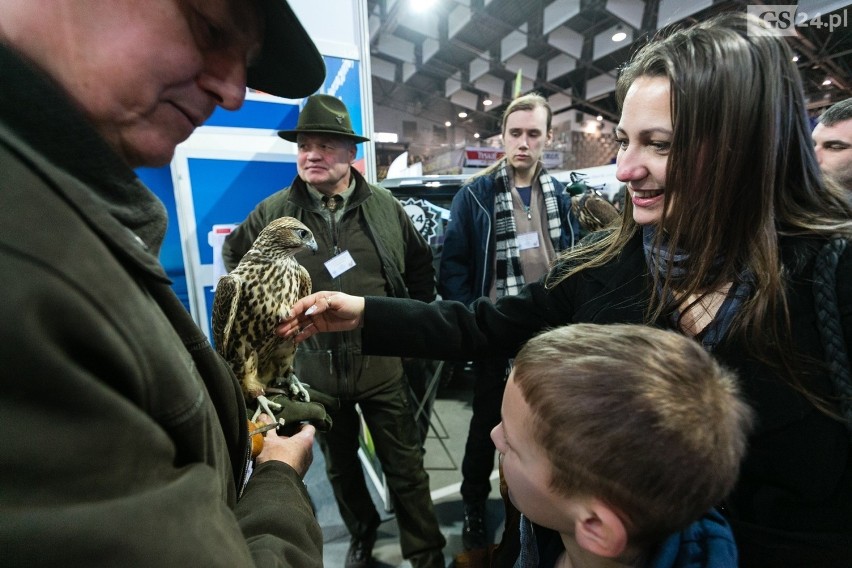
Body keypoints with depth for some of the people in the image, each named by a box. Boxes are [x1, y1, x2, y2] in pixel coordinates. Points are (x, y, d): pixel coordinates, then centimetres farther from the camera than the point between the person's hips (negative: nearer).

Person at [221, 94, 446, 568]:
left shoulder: (385, 207, -2)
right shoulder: (273, 212, -3)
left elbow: (421, 264, 10)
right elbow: (235, 255, 14)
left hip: (381, 360, -1)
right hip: (313, 365, 2)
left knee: (405, 465, 11)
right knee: (340, 463, 22)